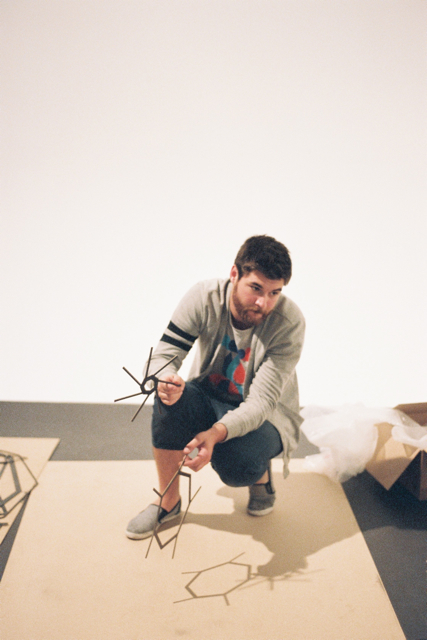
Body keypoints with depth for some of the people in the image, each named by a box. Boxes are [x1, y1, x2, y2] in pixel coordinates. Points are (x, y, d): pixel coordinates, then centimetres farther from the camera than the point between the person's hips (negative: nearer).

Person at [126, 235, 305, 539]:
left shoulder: (289, 321, -26)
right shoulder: (204, 297, -20)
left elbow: (261, 402, -29)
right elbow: (163, 354, -21)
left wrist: (216, 433, -48)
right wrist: (166, 383, -46)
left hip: (267, 415, -2)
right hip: (209, 400, 3)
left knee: (236, 465, -33)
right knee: (170, 399, -30)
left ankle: (261, 474, 8)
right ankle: (168, 501, -7)